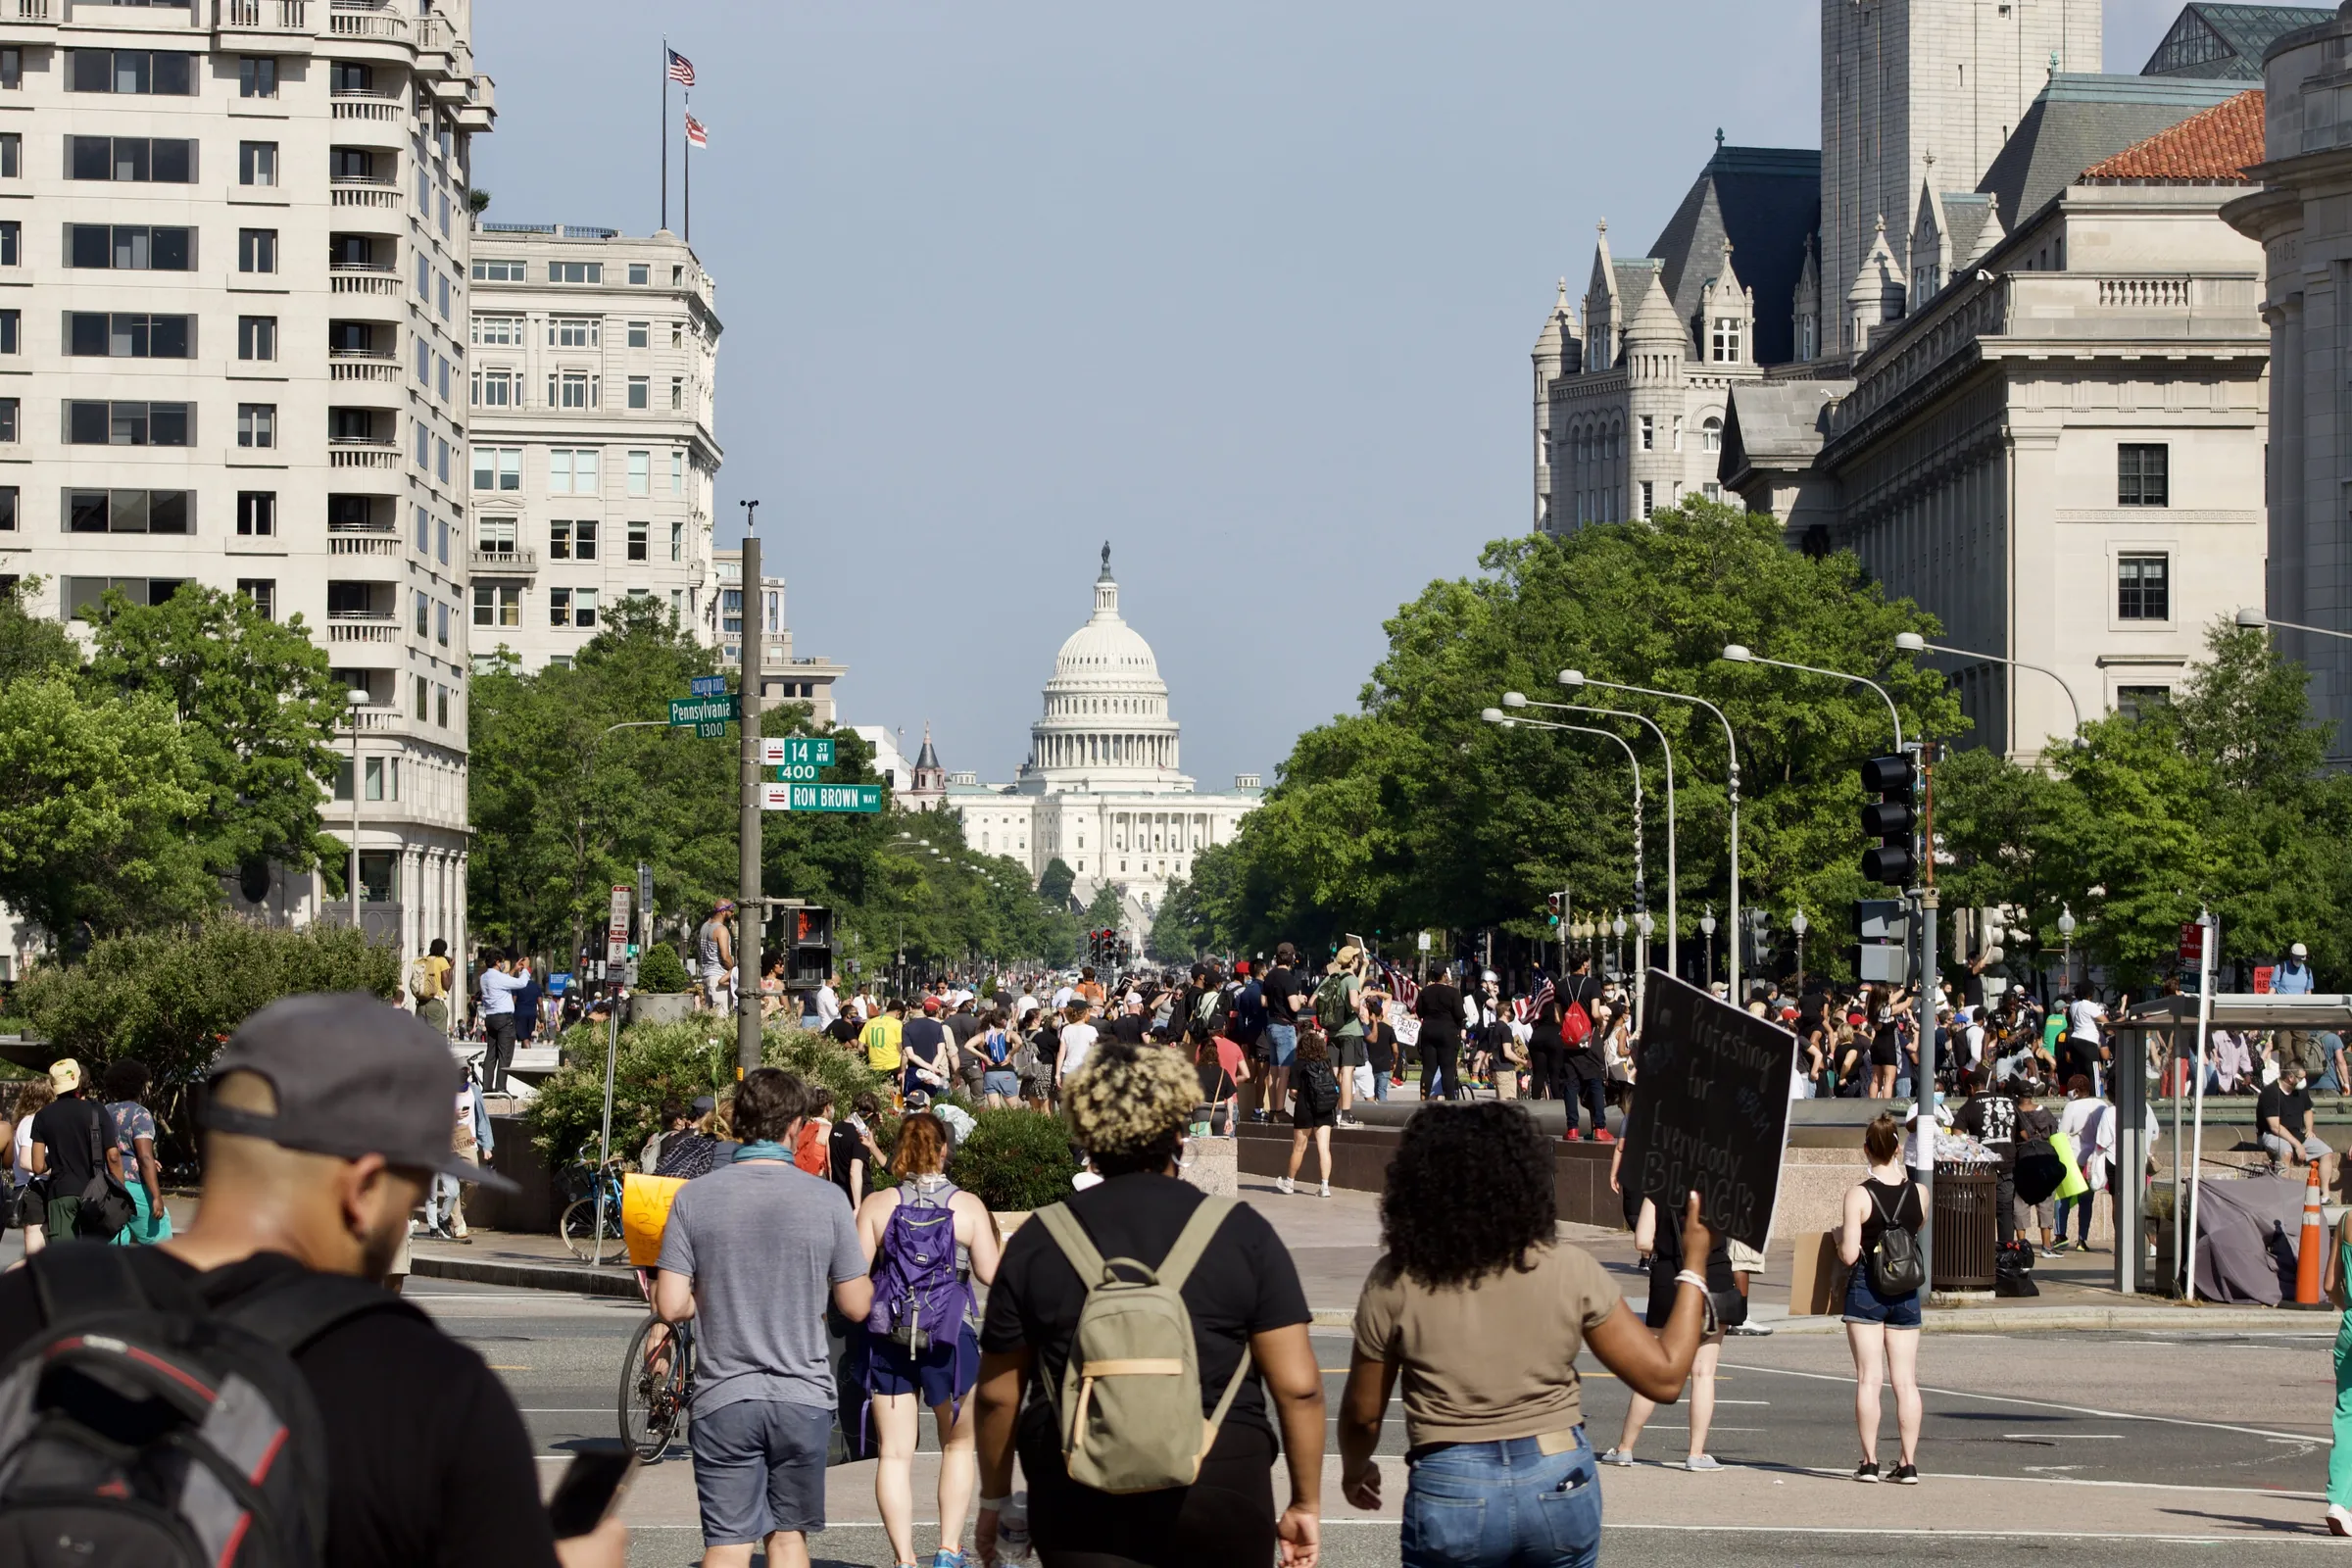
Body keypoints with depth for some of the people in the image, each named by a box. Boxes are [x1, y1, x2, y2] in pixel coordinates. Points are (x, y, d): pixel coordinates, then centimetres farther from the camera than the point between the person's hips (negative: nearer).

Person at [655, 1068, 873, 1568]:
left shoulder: (694, 1198, -5)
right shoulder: (824, 1200, -4)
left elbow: (671, 1306, -7)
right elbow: (856, 1306, 2)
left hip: (724, 1400, -1)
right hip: (803, 1396, 1)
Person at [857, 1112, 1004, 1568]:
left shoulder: (877, 1205, -2)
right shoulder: (967, 1205, -4)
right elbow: (989, 1273, -7)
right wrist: (995, 1243, 13)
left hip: (888, 1337, 0)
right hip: (952, 1335, 0)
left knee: (895, 1453, 3)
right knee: (957, 1445, 18)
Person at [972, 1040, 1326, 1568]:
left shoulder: (1037, 1242, 3)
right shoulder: (1242, 1233, 1)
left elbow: (998, 1395, 8)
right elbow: (1298, 1386, -3)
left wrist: (993, 1501, 20)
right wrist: (1306, 1505, 6)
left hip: (1080, 1505, 0)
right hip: (1220, 1497, 0)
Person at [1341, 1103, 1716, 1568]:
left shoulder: (1396, 1282, -7)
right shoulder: (1569, 1270, -6)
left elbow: (1363, 1413, 3)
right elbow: (1664, 1376, -2)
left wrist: (1354, 1469, 26)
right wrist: (1694, 1265, 9)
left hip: (1449, 1494, -2)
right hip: (1560, 1486, 2)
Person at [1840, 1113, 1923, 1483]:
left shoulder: (1858, 1194, -13)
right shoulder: (1917, 1193, -3)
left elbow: (1849, 1254, -15)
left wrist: (1839, 1238, 6)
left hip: (1865, 1290, -3)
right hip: (1906, 1291, 3)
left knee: (1868, 1378, 1)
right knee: (1906, 1381, 6)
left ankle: (1869, 1462, 0)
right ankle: (1908, 1463, 6)